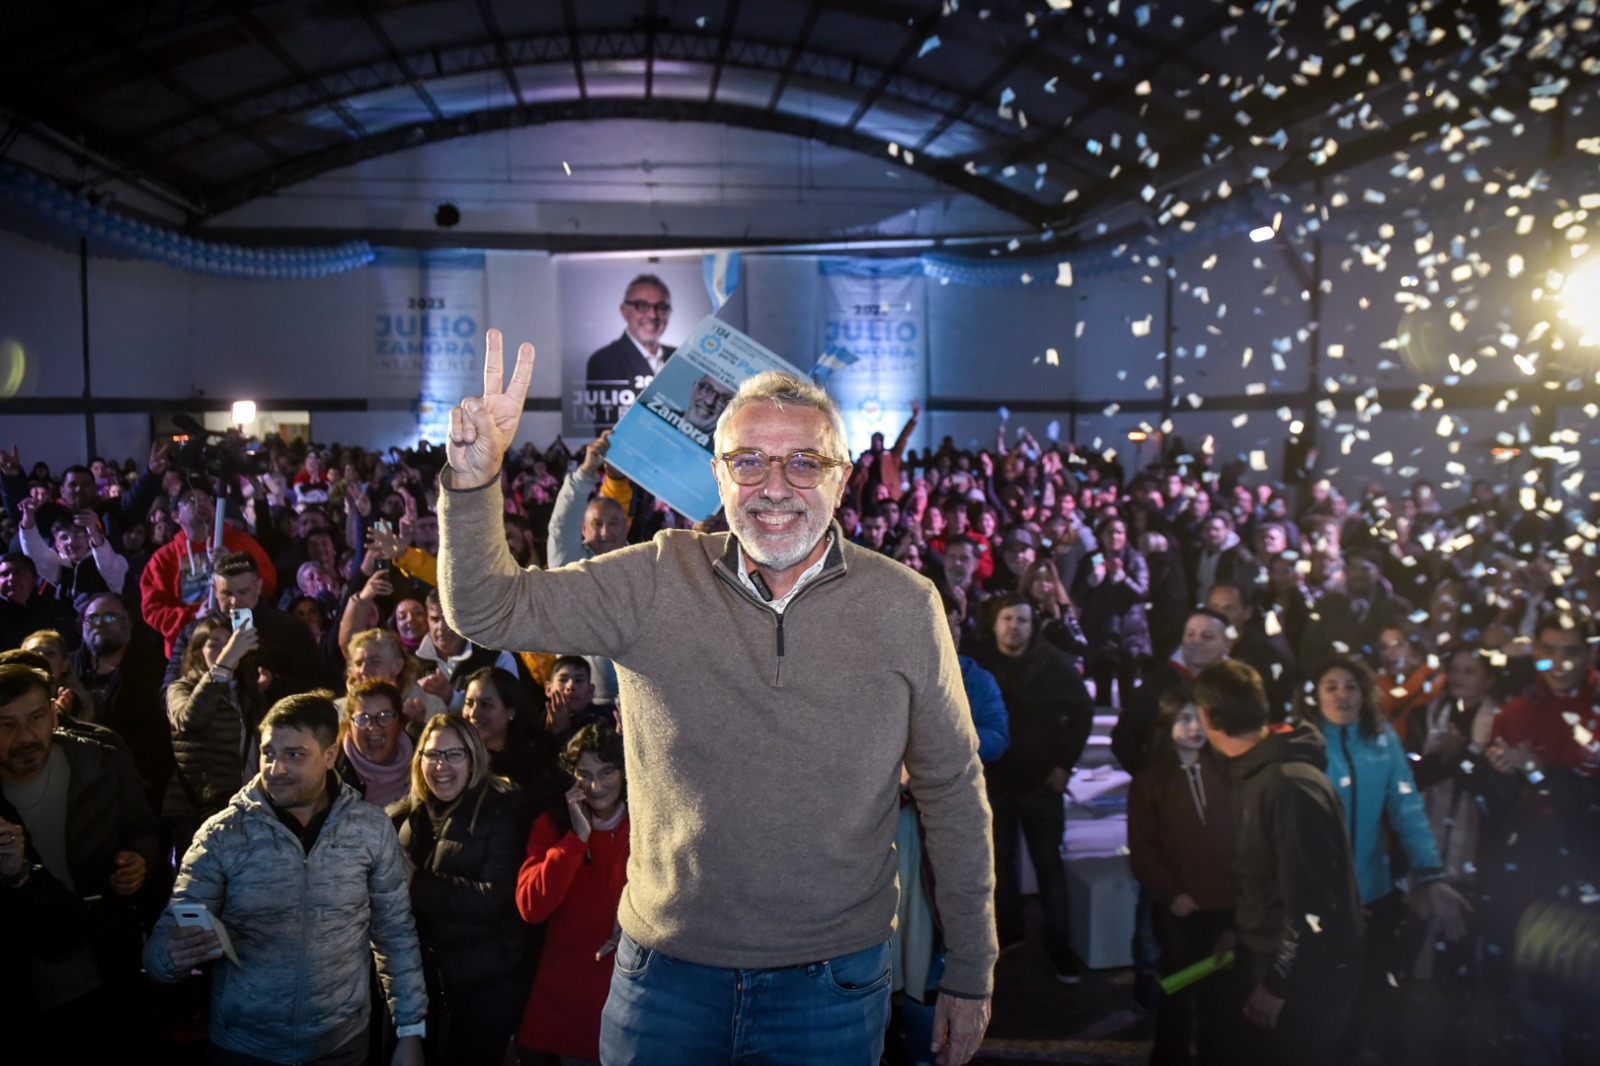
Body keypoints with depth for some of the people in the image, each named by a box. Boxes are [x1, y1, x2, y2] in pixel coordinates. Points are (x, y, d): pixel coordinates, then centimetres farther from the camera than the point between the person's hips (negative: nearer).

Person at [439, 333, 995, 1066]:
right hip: (667, 970, 0)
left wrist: (970, 975, 4)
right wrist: (473, 479, -26)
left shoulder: (904, 607, -7)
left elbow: (952, 792, 0)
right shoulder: (657, 582, -6)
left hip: (835, 981, 0)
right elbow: (488, 611, -7)